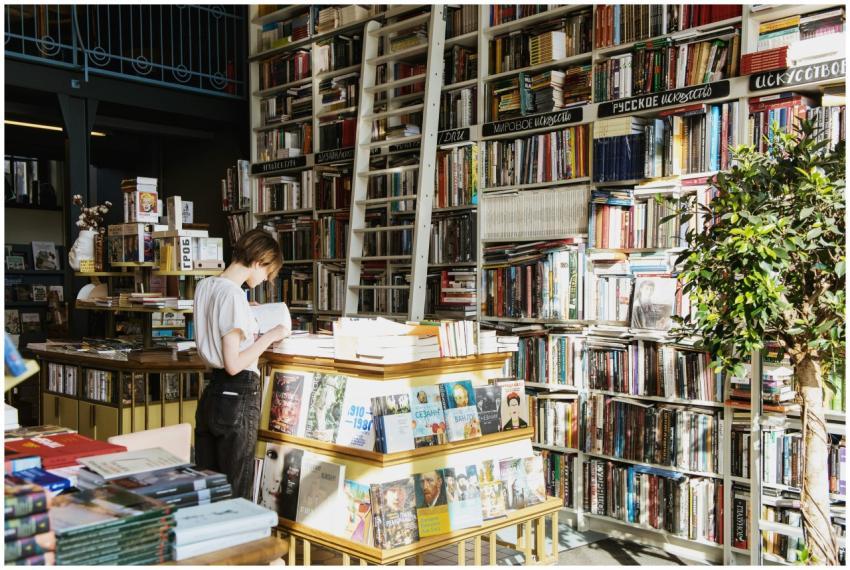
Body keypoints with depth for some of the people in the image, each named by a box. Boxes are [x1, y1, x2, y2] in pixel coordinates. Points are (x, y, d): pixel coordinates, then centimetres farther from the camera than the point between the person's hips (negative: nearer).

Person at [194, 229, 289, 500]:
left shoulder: (204, 286, 7)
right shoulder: (234, 295, -18)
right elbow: (234, 364, -20)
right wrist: (270, 336, -12)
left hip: (211, 394, 8)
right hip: (238, 397, -8)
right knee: (234, 495, 2)